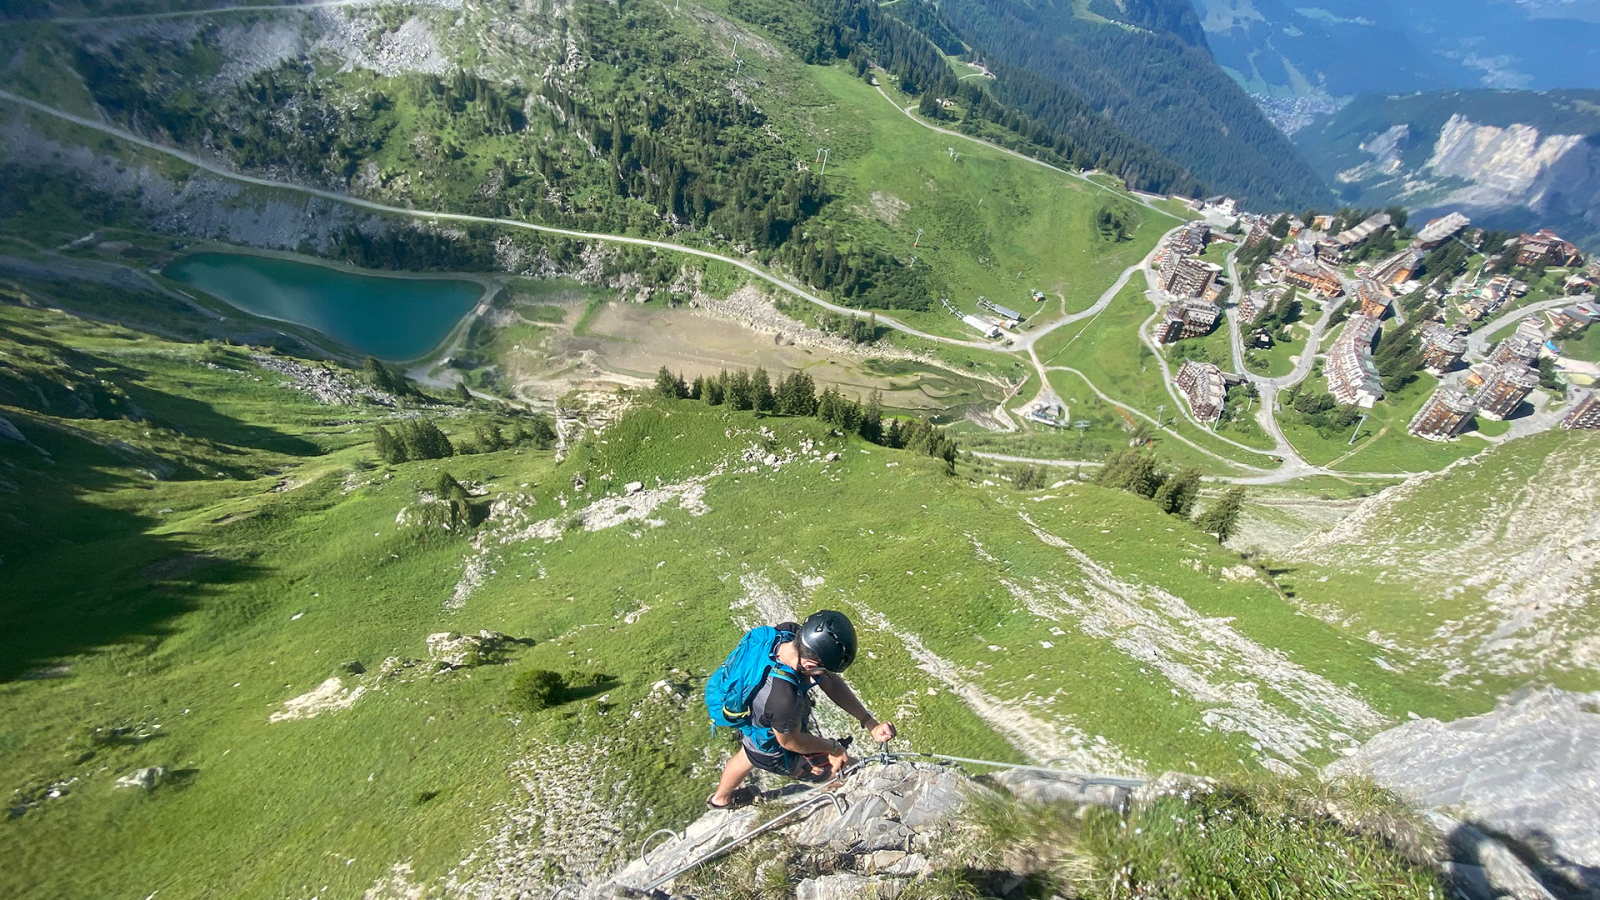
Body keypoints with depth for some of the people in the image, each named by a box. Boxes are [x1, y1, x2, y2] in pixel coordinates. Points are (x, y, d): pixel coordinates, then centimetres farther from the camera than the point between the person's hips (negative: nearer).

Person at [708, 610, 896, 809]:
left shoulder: (790, 632, -27)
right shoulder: (784, 698, -47)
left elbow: (830, 682, -15)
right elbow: (790, 741, -25)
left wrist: (869, 722, -17)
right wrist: (835, 748, -9)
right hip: (771, 750, -7)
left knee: (747, 756, 37)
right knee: (839, 769, 9)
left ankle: (720, 798, 64)